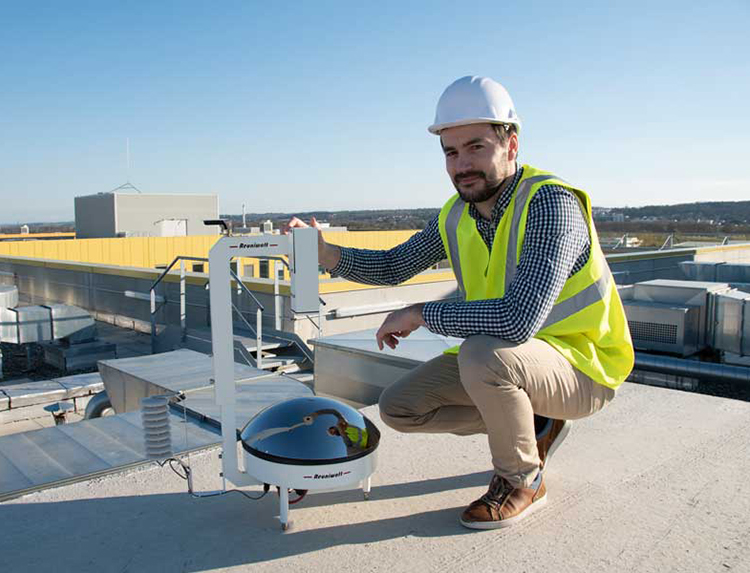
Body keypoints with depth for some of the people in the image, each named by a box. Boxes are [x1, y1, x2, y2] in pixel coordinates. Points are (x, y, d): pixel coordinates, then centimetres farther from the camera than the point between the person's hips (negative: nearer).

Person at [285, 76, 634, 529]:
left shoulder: (550, 203, -27)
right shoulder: (458, 215, -2)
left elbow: (518, 320, -39)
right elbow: (394, 266, 10)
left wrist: (419, 314, -26)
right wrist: (324, 252, -8)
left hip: (582, 367, -7)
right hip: (504, 360, 7)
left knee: (482, 353, -37)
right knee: (399, 407, 1)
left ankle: (523, 480, -8)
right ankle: (532, 426, 13)